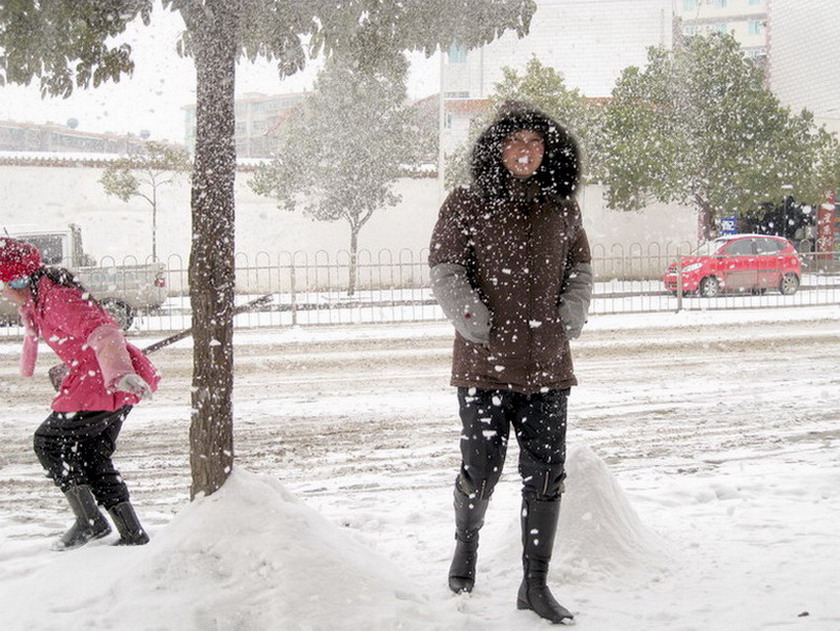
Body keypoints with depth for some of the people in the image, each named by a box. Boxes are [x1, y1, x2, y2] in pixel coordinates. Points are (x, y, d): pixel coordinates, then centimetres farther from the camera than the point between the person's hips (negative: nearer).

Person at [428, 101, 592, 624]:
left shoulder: (562, 207, 9)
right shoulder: (466, 205, -1)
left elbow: (580, 268, 19)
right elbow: (445, 268, -3)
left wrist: (570, 319, 6)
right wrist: (475, 322, -10)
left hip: (547, 364, 3)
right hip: (484, 363, -3)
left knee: (547, 474, 3)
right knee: (482, 471, 1)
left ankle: (536, 584, 14)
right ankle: (467, 541, 34)